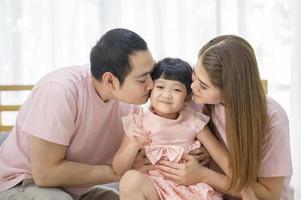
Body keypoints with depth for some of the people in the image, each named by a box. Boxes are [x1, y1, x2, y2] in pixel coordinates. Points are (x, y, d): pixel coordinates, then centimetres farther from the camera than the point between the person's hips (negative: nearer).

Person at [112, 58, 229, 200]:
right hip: (152, 187, 0)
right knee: (131, 179, -31)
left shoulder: (193, 121, 2)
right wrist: (134, 144, -21)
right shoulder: (138, 122, -1)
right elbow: (118, 170, -3)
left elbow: (222, 156, 0)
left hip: (190, 186, 0)